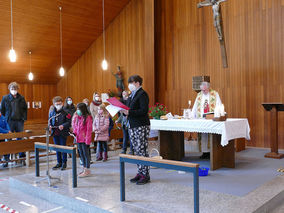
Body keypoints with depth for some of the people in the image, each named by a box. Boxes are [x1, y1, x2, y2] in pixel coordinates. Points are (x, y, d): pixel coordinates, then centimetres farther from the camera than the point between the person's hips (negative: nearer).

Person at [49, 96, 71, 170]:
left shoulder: (65, 113, -8)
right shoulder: (52, 113, 6)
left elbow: (68, 122, -10)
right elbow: (49, 122, 15)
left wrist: (63, 126, -25)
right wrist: (50, 126, -5)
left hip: (63, 133, -4)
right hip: (55, 133, 5)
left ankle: (64, 163, 17)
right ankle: (59, 163, 25)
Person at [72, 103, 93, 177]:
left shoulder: (88, 117, -13)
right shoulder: (78, 117, 8)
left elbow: (89, 130, -15)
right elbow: (75, 126, 21)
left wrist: (87, 141, -16)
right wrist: (74, 132, 2)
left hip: (84, 140, -8)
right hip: (78, 139, 8)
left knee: (86, 154, 1)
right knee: (81, 154, 15)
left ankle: (87, 170, 9)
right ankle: (84, 168, 27)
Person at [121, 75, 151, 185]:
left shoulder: (142, 94, -10)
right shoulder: (132, 95, 17)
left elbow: (144, 110, -19)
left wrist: (129, 112, -23)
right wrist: (124, 111, 1)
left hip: (141, 126, -9)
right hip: (132, 126, 9)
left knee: (142, 150, -4)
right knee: (137, 151, 12)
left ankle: (145, 175, 4)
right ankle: (140, 173, 21)